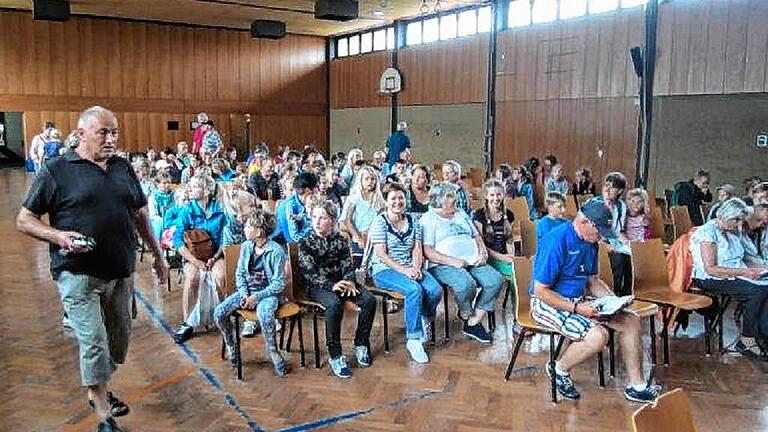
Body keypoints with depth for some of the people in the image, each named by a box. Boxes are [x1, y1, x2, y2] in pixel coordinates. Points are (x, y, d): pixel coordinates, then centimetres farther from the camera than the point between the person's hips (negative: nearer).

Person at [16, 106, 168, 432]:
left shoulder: (123, 168, 11)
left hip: (121, 272, 6)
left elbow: (140, 215, 19)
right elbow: (25, 220, -1)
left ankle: (98, 389, 40)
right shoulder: (57, 170, -4)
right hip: (79, 274, -5)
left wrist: (157, 254, 19)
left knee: (119, 338, 15)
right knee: (94, 342, -6)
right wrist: (59, 237, -19)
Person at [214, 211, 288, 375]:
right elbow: (240, 273, 8)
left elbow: (279, 284, -14)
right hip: (247, 291, 5)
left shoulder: (276, 251, -14)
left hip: (268, 293, -5)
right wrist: (244, 293, -10)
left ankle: (272, 351, -11)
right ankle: (230, 344, 12)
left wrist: (257, 296, -22)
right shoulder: (246, 246, 3)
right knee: (219, 313, -16)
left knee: (264, 315, -38)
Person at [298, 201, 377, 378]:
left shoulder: (340, 239, 10)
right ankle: (335, 355, -25)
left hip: (340, 282, 4)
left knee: (369, 299, -20)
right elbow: (309, 273, -11)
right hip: (317, 286, -4)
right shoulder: (306, 243, -2)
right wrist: (331, 286, -25)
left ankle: (361, 344, -3)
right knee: (334, 304, -36)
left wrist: (350, 282, -15)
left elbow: (347, 265, 7)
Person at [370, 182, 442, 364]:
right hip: (384, 270, -5)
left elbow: (417, 248, 7)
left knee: (435, 289, -22)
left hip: (409, 268, 5)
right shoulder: (380, 222, -5)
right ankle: (414, 340, -21)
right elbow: (381, 254, -12)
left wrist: (416, 268, -13)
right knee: (415, 290, -32)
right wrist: (404, 270, -20)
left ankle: (424, 321, 8)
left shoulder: (412, 221, 12)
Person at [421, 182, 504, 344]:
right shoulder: (428, 219, 1)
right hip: (443, 265, -6)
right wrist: (453, 261, -20)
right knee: (466, 283, -35)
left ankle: (474, 323, -9)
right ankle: (465, 314, -1)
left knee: (496, 280, -19)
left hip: (472, 261, 6)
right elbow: (428, 251, -10)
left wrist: (483, 253, 2)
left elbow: (477, 236, 24)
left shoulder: (461, 214, 24)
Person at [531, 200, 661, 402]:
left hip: (578, 300, 9)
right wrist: (576, 308, -25)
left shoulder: (590, 241, 4)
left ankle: (636, 385, 13)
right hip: (548, 303, -9)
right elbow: (540, 291, -23)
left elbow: (592, 279, 16)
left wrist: (612, 299, -2)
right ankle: (559, 369, 0)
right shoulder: (557, 241, -24)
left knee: (631, 321, 1)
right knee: (597, 336, -28)